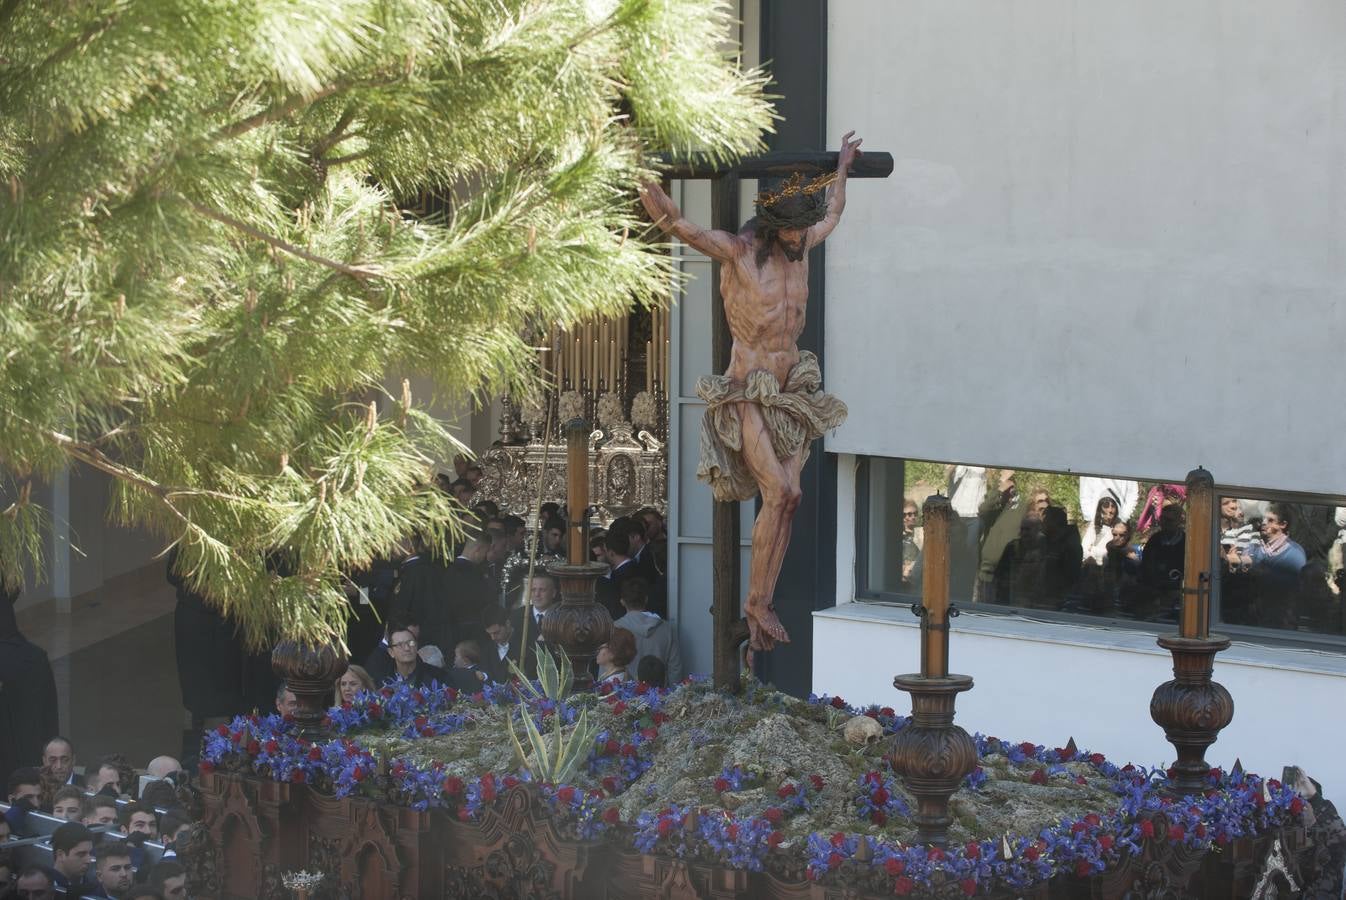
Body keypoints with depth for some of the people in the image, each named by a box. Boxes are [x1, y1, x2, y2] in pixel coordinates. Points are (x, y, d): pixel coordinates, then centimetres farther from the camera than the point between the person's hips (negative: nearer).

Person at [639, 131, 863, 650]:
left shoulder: (803, 244, 7)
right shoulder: (737, 251, -11)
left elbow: (832, 216, 32)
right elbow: (666, 219, -18)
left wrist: (841, 167, 42)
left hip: (791, 389, 6)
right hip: (748, 391, -6)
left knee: (786, 498, -2)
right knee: (780, 491, -18)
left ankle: (760, 605, 2)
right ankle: (757, 601, -8)